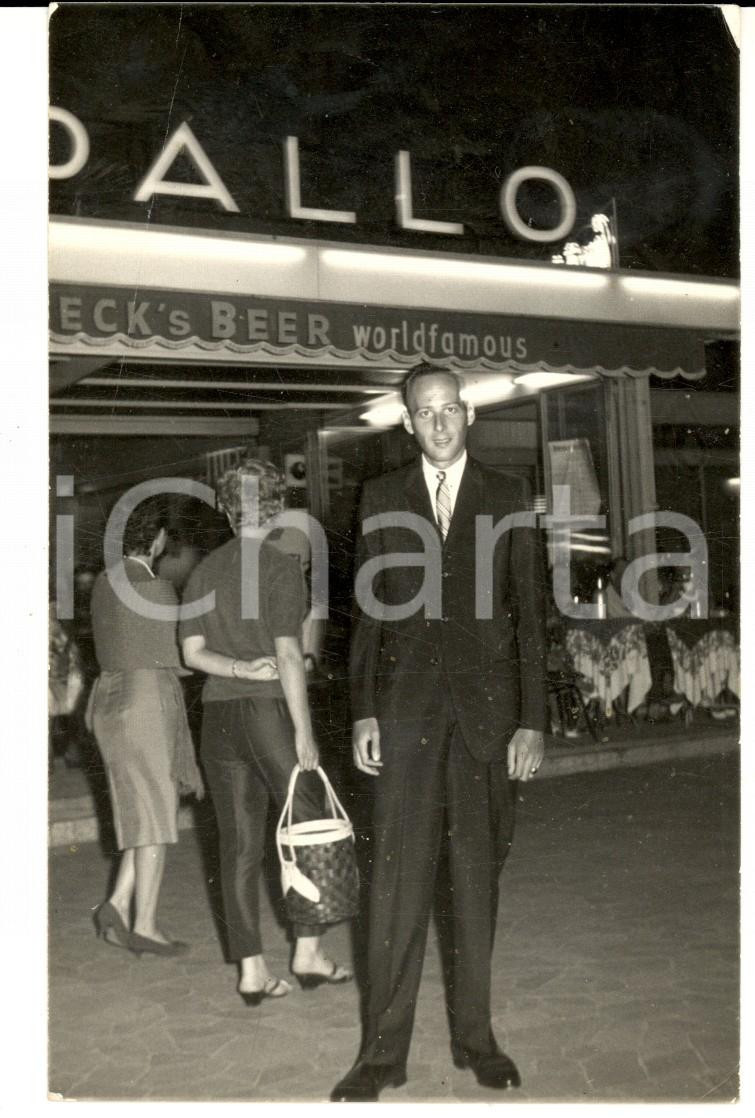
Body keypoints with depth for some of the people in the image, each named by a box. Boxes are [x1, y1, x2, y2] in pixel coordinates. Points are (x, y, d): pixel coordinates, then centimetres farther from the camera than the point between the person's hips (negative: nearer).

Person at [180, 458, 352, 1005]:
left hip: (219, 714, 5)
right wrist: (304, 731, -11)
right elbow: (288, 655, -13)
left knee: (240, 843, 7)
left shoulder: (205, 571, 9)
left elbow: (193, 652, 7)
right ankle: (308, 951, 15)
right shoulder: (282, 567, -9)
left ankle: (251, 967, 12)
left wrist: (239, 668, -2)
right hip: (272, 709, -5)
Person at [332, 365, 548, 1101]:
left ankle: (473, 1034, 22)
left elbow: (527, 613, 4)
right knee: (398, 875, 0)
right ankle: (383, 1049, 9)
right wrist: (362, 712, 0)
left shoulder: (506, 499, 6)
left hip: (485, 708, 0)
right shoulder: (381, 498, 8)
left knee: (477, 873, 8)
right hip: (407, 705, 0)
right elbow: (367, 611, 7)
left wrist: (532, 720, -2)